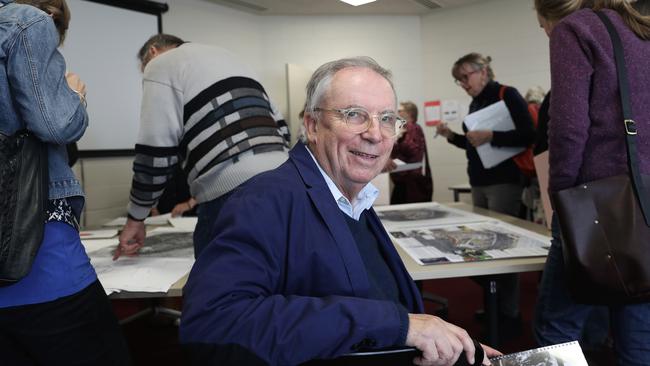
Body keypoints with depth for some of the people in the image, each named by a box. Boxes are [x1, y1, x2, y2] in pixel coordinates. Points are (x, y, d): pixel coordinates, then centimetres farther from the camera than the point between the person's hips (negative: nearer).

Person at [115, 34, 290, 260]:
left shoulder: (160, 66, 8)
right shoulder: (226, 57, 29)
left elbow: (156, 152, -2)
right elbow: (281, 129, 23)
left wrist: (135, 218, 9)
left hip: (231, 192, -8)